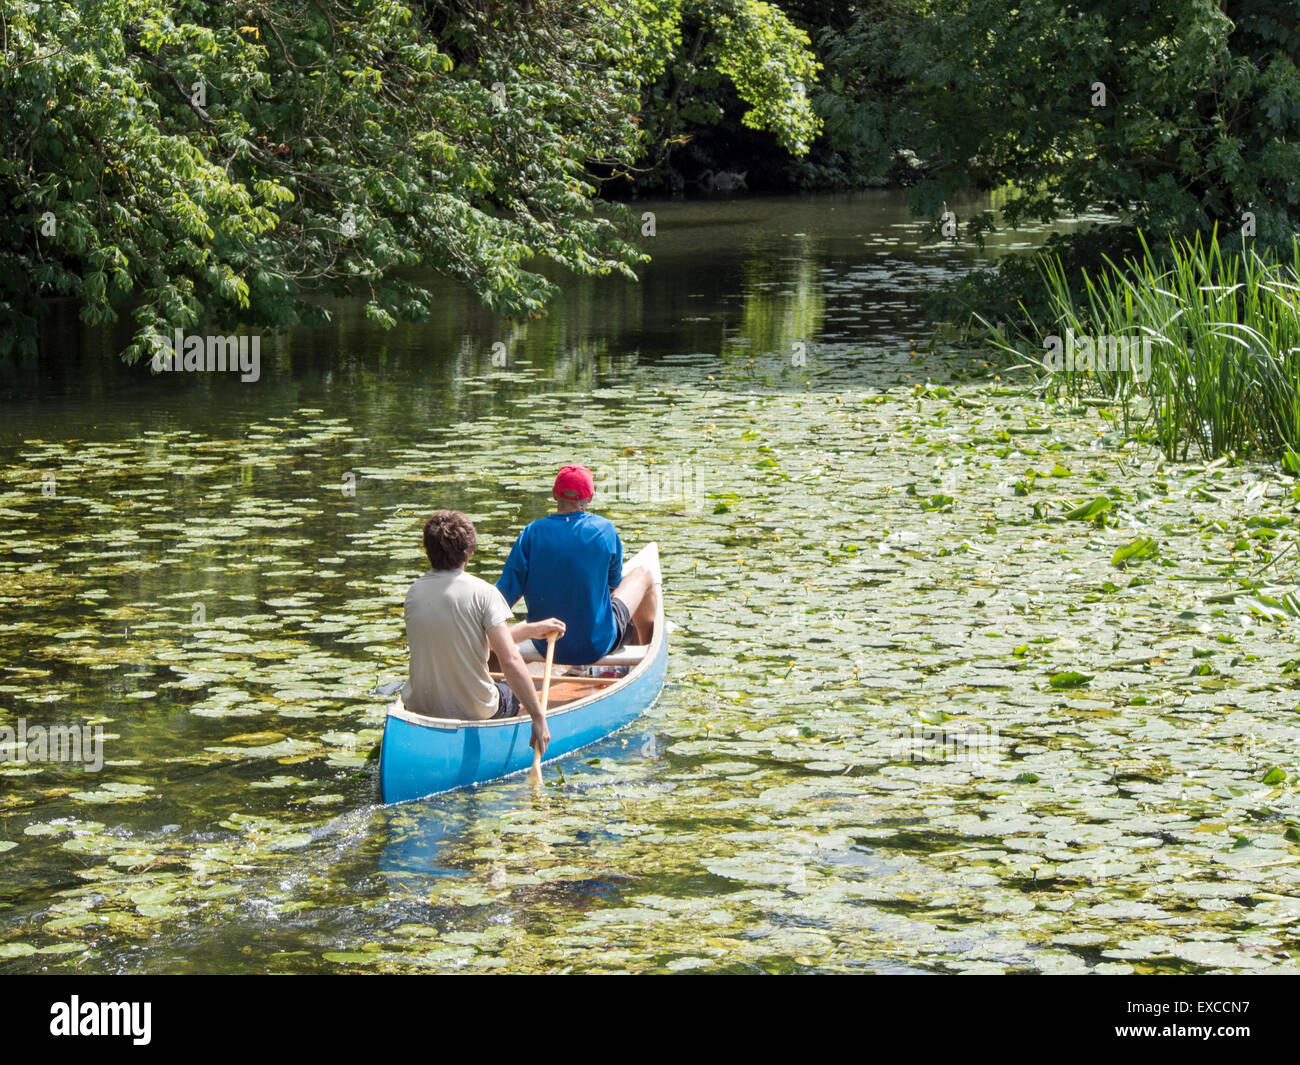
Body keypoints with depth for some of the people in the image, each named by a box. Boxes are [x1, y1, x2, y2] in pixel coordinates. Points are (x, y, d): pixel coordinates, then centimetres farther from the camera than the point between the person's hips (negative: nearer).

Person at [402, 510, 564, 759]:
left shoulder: (414, 593, 0)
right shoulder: (482, 592, -15)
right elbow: (510, 660, -24)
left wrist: (532, 629, 18)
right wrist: (539, 717, -18)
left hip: (419, 708, 3)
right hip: (473, 711, -3)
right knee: (511, 692, 31)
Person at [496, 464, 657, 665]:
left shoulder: (532, 533, -12)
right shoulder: (604, 530, -13)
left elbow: (506, 591, -13)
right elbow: (614, 581, 3)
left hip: (546, 649, 3)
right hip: (597, 647, -3)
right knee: (643, 575, 24)